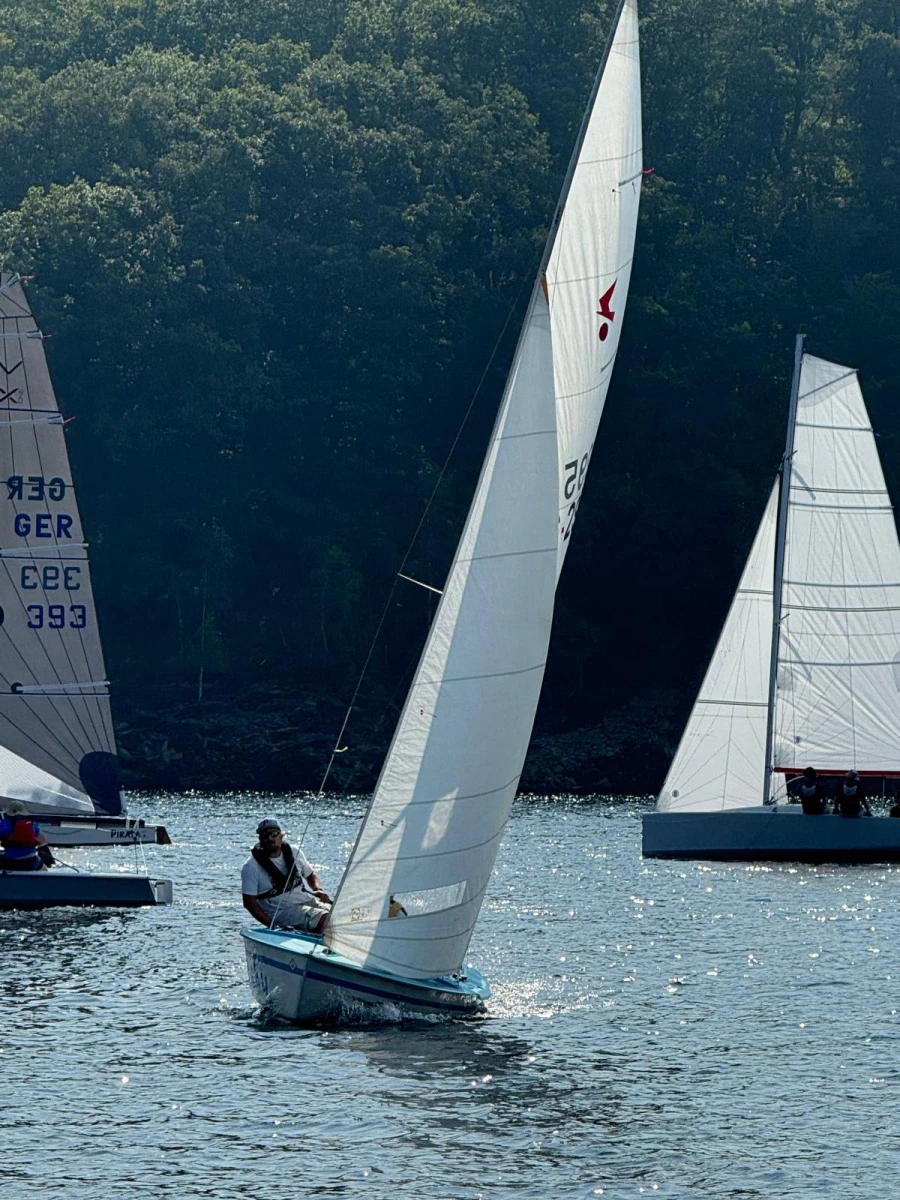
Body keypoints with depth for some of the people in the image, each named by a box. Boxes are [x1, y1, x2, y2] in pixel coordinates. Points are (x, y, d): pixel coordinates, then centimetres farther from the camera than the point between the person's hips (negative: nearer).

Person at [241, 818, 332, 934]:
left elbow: (311, 875, 24)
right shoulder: (251, 867, -7)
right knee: (325, 919, -30)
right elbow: (249, 902, -9)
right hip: (282, 912, -6)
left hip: (308, 901, 6)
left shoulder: (294, 854, 8)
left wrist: (318, 890, 0)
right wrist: (272, 925, -19)